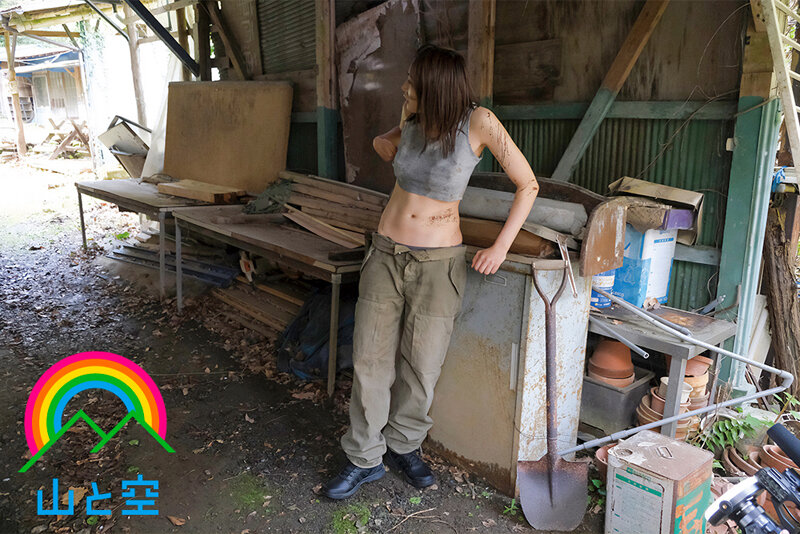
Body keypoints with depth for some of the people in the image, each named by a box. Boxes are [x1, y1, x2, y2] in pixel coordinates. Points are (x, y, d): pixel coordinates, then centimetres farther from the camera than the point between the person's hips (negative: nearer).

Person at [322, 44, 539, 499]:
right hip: (386, 255, 4)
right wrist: (386, 145, 5)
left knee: (421, 365, 8)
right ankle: (365, 459, 24)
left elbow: (528, 185, -7)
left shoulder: (479, 123, -13)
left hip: (438, 262, -4)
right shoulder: (412, 121, 1)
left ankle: (404, 445, 35)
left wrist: (501, 247, -11)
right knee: (370, 360, 6)